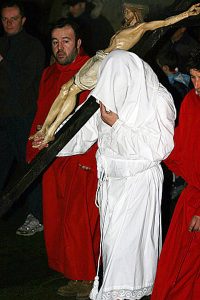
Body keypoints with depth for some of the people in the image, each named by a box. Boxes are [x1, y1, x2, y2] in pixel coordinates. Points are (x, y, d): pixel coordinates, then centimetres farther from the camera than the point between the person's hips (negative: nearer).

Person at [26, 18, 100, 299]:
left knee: (79, 221, -5)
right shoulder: (49, 74, 13)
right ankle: (73, 276, 23)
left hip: (84, 160, -7)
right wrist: (34, 152, 14)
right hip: (53, 160, 7)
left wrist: (90, 157, -19)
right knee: (56, 221, 10)